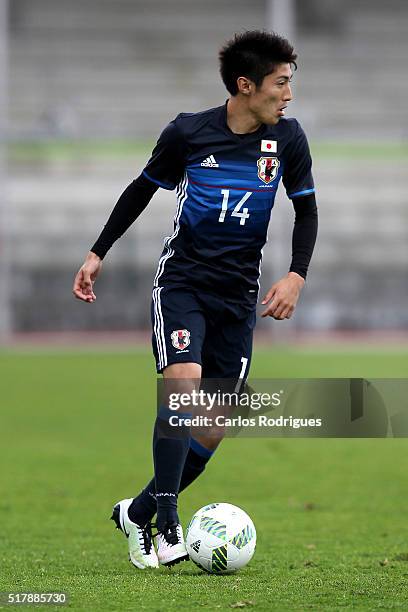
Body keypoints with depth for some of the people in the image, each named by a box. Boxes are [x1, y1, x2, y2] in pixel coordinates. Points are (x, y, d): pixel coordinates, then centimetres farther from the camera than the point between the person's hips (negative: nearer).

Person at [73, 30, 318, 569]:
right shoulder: (188, 132, -8)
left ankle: (138, 514, 17)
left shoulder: (287, 139, -2)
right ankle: (167, 526, -23)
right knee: (183, 383, -26)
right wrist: (98, 253, 9)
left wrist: (296, 276, -5)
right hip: (182, 279, -3)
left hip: (239, 295, 3)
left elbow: (306, 210, 9)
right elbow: (143, 189, 8)